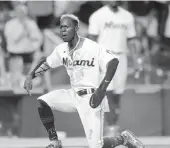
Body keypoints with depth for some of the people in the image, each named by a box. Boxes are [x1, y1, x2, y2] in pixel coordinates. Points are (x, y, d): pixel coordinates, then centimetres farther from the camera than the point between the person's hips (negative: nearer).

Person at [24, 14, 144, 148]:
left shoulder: (92, 47, -17)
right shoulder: (61, 49, 4)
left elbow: (114, 61, -26)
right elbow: (46, 63, 18)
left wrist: (103, 87, -36)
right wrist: (30, 76, 1)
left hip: (91, 99, -7)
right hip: (74, 95, 7)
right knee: (42, 102, -11)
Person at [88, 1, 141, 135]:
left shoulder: (128, 16, 10)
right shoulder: (98, 16, -2)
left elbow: (131, 41, 14)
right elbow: (92, 40, -4)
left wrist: (136, 61, 8)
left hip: (121, 58, 4)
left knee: (117, 94, 3)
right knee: (108, 91, -14)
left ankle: (113, 126, 8)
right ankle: (111, 126, -15)